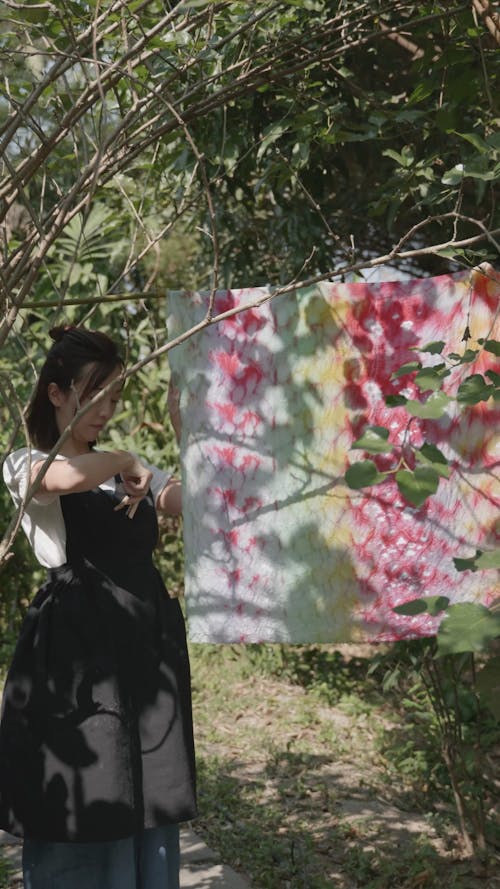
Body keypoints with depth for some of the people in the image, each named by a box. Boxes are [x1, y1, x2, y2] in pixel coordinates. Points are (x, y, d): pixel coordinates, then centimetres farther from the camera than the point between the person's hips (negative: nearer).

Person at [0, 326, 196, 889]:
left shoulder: (133, 472, 18)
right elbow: (65, 477, -26)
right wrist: (123, 463, -11)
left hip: (148, 643, 6)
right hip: (78, 645, -6)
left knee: (148, 811, 9)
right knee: (82, 817, -1)